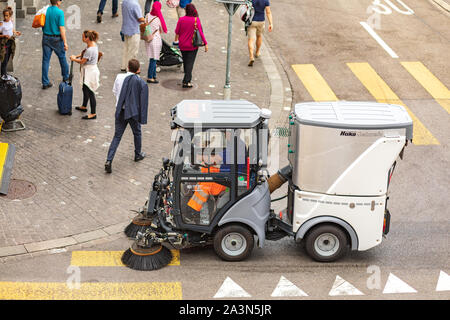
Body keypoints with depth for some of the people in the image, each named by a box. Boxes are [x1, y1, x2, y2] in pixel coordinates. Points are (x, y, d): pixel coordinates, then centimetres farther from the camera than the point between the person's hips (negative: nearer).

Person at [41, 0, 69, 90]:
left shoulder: (45, 10, -1)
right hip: (57, 39, -4)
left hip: (46, 38, 4)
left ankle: (45, 83, 5)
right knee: (62, 58, 18)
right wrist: (65, 43, -14)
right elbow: (61, 28, -18)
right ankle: (65, 76, 37)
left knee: (45, 60, 5)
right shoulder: (60, 12, -15)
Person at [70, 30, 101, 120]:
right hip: (89, 71, 11)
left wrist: (74, 59, -1)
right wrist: (77, 56, 8)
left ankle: (93, 114, 6)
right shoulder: (93, 44, 2)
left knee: (90, 92, -2)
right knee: (85, 89, 27)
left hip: (90, 72, -11)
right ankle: (84, 107, 46)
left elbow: (82, 62, -19)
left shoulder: (90, 50, -29)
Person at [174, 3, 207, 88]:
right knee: (190, 62, 2)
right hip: (192, 46, -3)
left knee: (185, 62, 19)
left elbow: (177, 31, 3)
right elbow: (200, 33, -16)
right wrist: (205, 44, -10)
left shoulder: (181, 19, -8)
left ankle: (188, 78, 33)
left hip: (182, 45, 3)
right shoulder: (196, 20, -15)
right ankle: (186, 81, -5)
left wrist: (176, 39, 24)